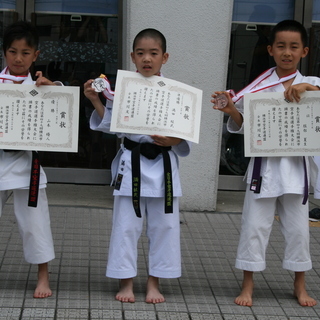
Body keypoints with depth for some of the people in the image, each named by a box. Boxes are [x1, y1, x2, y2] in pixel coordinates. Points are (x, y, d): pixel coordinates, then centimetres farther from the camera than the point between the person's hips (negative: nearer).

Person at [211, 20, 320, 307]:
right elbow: (243, 126, 2)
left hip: (296, 165, 1)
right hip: (264, 164, 0)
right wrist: (232, 111, -18)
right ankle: (248, 285, 15)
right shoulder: (261, 87, 2)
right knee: (255, 225, 2)